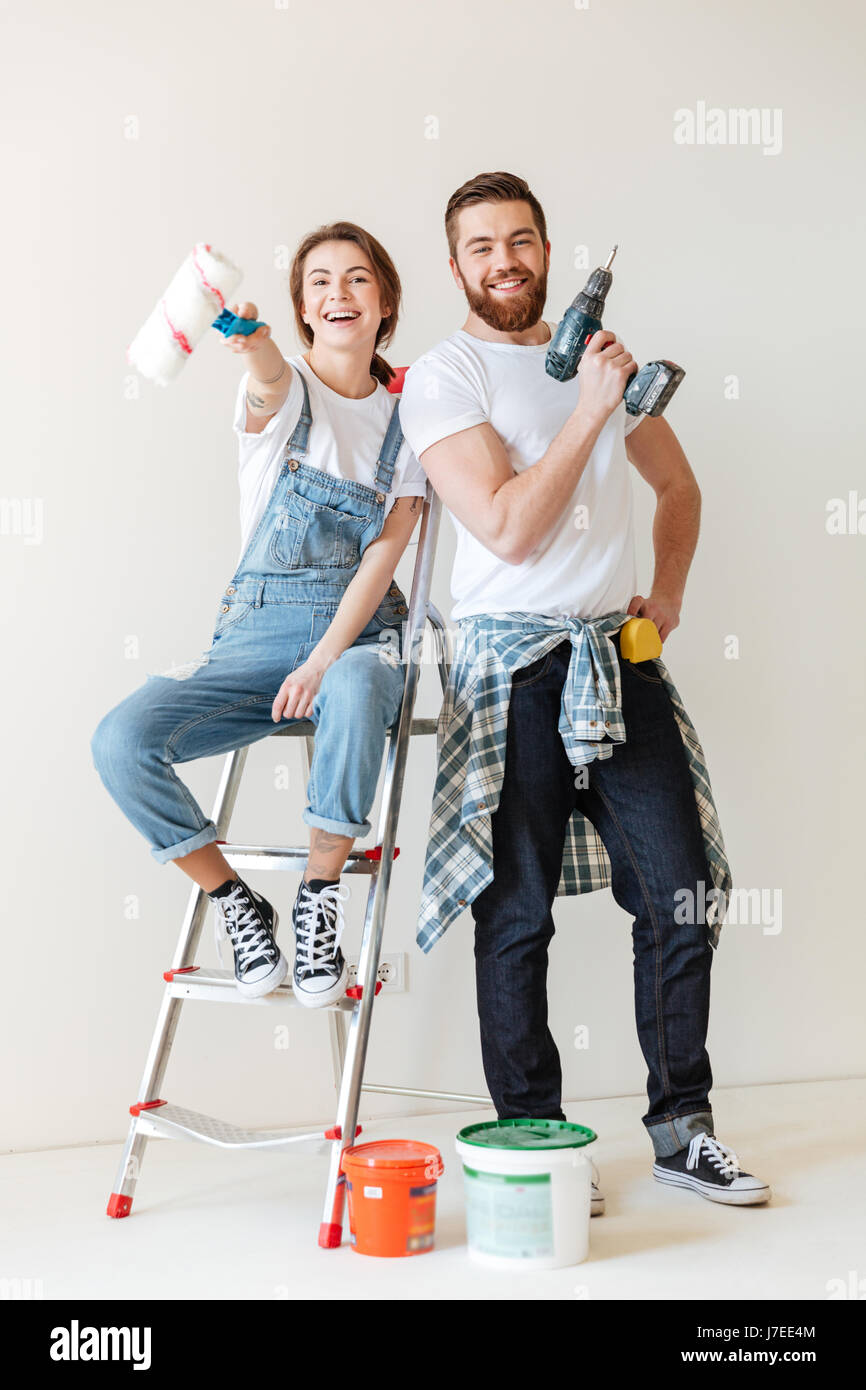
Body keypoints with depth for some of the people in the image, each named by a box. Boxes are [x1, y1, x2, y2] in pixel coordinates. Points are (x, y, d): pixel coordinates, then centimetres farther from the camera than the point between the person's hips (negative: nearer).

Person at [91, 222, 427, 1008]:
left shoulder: (409, 415, 7)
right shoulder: (283, 391, 3)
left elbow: (385, 550, -3)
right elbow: (268, 385, -25)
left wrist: (326, 659, -18)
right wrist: (250, 345, -52)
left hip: (361, 634, -1)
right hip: (255, 634, 1)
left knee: (354, 690, -40)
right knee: (121, 740, -24)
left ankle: (322, 893, -19)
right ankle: (235, 903, -4)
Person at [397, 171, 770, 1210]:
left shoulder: (600, 356, 16)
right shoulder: (441, 377, -3)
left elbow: (677, 484, 28)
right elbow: (509, 528, -15)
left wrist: (668, 593, 14)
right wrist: (588, 411, -13)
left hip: (620, 655, 5)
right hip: (513, 665, -5)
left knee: (681, 891, 3)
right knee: (517, 914, 0)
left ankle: (681, 1128, 18)